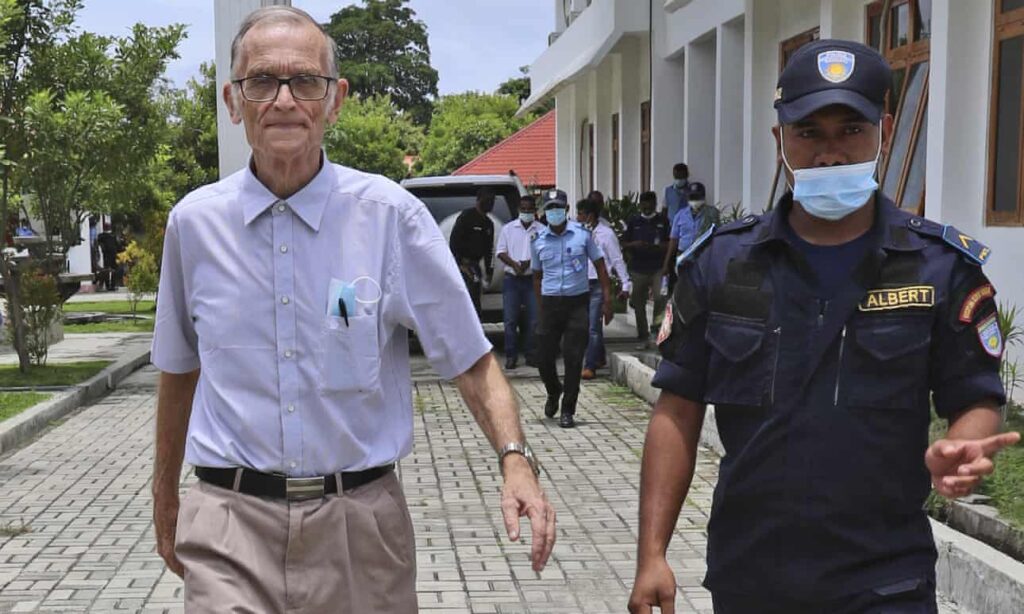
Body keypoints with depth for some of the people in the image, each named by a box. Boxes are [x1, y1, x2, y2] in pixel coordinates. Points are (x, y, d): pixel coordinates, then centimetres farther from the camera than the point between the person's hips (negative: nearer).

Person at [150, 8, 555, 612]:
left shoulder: (391, 215, -5)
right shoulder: (194, 222, 2)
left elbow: (471, 359, -4)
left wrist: (515, 460, -20)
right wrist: (165, 499, 21)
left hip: (360, 522, 0)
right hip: (231, 521, 1)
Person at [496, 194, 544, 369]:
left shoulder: (542, 230, 4)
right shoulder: (508, 229, 8)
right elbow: (501, 252, 3)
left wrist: (529, 262, -16)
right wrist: (514, 264, -13)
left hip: (532, 279, 0)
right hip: (511, 279, 0)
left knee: (533, 320, 0)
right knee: (510, 319, -2)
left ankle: (530, 355, 8)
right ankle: (511, 356, 3)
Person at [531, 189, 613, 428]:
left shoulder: (582, 234, 0)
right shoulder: (538, 241, 5)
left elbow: (600, 265, 4)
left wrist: (607, 300, -2)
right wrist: (540, 308, 8)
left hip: (577, 302, -2)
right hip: (550, 303, 2)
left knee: (573, 358, -2)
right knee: (544, 357, 3)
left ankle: (568, 410, 10)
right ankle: (554, 392, 34)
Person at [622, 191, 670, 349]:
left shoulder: (663, 222, 5)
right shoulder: (633, 222, 8)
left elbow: (670, 245, 2)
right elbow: (624, 244, 9)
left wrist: (654, 246, -14)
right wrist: (634, 245, -12)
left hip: (658, 268, -2)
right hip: (638, 269, 2)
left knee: (661, 296, -24)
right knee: (639, 305, 5)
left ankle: (657, 323, 1)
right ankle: (643, 339, 16)